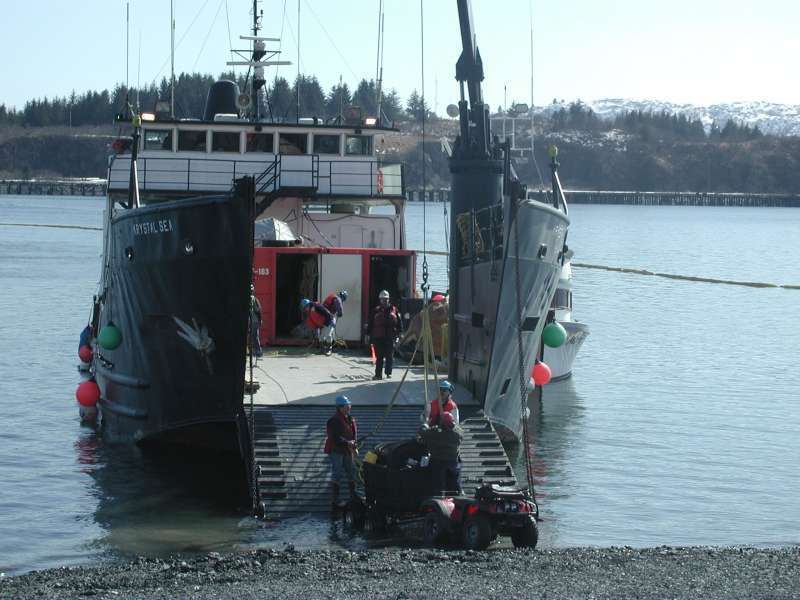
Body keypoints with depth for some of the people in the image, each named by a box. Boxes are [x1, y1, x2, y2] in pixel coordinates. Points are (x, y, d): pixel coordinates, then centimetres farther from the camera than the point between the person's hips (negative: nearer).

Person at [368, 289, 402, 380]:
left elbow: (399, 322, 7)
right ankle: (378, 374, 2)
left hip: (390, 337, 0)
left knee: (389, 356, 4)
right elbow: (371, 324, 9)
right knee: (379, 357, 1)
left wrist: (399, 333, -1)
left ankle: (388, 373, 13)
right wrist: (370, 335, 5)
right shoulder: (376, 310, 7)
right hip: (378, 337, 0)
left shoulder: (394, 310, 5)